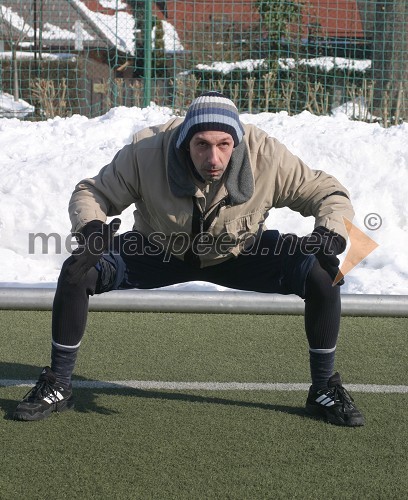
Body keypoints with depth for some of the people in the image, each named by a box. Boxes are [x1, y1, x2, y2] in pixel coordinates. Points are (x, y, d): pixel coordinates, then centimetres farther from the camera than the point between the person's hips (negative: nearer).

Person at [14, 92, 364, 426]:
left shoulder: (267, 156, -29)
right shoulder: (146, 152, -30)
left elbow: (331, 194, -18)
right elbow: (90, 193, -15)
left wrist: (330, 236, -39)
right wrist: (91, 228, -38)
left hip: (241, 253, 0)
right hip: (161, 249, 0)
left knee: (321, 275, -22)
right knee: (77, 273, -23)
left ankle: (324, 390, 0)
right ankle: (57, 386, 0)